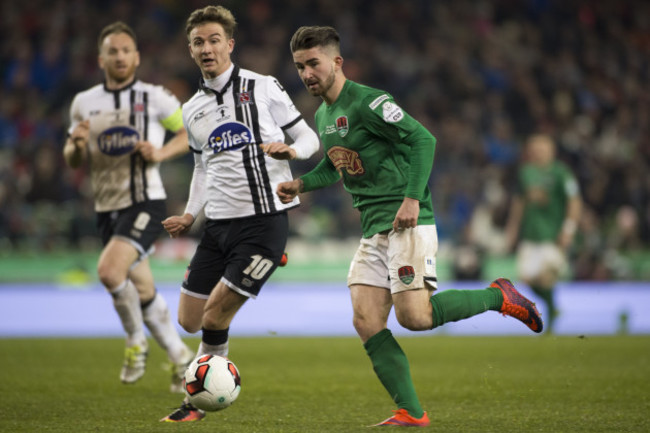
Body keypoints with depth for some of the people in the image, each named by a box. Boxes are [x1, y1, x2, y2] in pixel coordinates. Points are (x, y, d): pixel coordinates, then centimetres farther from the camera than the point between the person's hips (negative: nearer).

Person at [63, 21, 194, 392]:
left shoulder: (155, 98, -4)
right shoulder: (84, 103, 8)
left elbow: (191, 132, 5)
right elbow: (73, 161, 15)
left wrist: (161, 153, -12)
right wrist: (76, 143, -8)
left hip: (146, 202, -5)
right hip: (107, 208, 5)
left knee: (110, 270, -26)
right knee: (142, 291, 10)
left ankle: (137, 341, -2)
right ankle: (181, 358, 27)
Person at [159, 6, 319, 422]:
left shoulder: (264, 88, -3)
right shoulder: (192, 110, 12)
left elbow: (309, 138, 2)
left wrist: (290, 150, -20)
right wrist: (190, 215, 10)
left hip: (264, 221, -6)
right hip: (218, 225, 6)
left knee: (214, 318, -9)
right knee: (189, 321, 5)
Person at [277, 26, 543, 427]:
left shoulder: (367, 102, -11)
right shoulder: (323, 116, 16)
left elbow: (423, 139, -16)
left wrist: (412, 198, -23)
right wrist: (301, 184, 14)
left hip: (408, 224, -8)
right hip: (374, 231, 8)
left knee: (413, 316, -17)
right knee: (366, 322, -5)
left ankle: (499, 296, 4)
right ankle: (411, 413, -3)